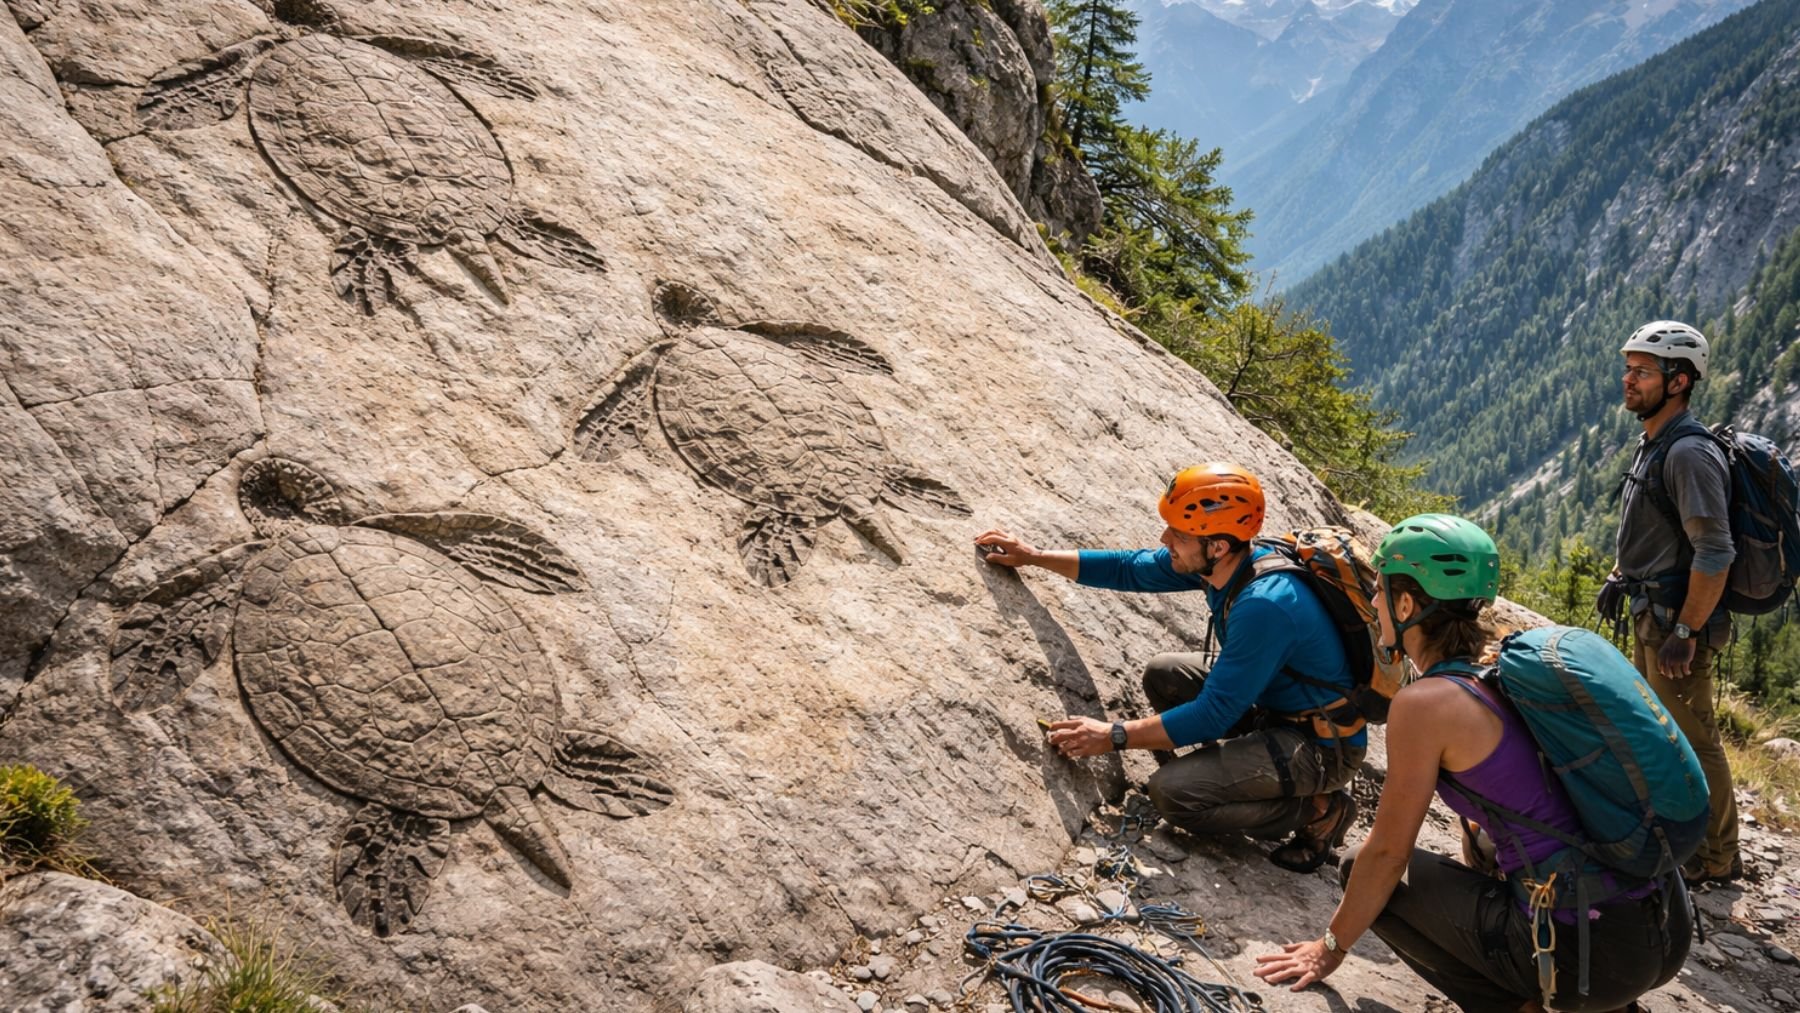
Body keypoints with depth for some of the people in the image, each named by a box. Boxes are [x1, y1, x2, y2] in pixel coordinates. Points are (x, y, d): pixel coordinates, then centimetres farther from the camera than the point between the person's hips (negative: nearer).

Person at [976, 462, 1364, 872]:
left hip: (1325, 746, -9)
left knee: (1169, 791, -20)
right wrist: (1034, 557, 7)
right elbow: (1130, 569, 7)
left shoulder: (1264, 605, -33)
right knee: (1163, 674, 7)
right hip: (1280, 707, 9)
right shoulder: (1224, 562, -7)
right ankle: (1258, 774, 10)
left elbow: (1214, 715, -28)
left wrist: (1114, 736, -22)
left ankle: (1316, 811, -3)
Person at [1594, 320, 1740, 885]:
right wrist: (1619, 577, 15)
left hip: (1679, 621, -10)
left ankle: (1716, 859, 16)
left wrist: (1686, 633, -24)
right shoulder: (1653, 445, 9)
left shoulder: (1689, 454, -23)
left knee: (1691, 740, 1)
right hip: (1650, 613, 10)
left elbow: (1714, 554, -26)